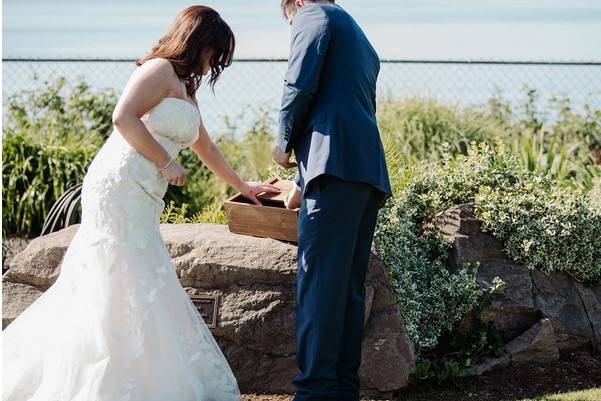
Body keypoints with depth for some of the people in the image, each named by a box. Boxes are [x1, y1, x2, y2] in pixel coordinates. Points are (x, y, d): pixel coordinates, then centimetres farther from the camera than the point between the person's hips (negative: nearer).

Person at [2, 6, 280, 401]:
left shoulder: (185, 89, 24)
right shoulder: (159, 69, -6)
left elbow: (206, 149, 36)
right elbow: (124, 117, -20)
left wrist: (242, 186, 44)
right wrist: (167, 163, -14)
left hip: (140, 201, 9)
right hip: (119, 188, -9)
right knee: (127, 287, -10)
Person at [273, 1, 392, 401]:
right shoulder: (362, 43, 32)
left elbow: (300, 86, -8)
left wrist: (285, 142, 7)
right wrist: (304, 184, 37)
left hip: (337, 162, -9)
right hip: (370, 171, 9)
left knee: (319, 281, -12)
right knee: (350, 286, 8)